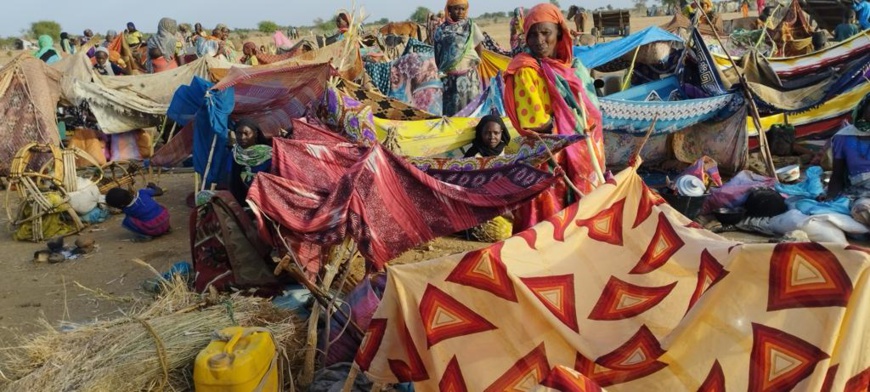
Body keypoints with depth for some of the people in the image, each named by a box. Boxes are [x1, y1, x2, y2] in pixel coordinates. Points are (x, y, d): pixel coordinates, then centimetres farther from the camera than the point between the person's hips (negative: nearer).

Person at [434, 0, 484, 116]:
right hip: (448, 77, 1)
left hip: (468, 76, -1)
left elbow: (479, 52, 9)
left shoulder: (471, 27, 3)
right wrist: (439, 72, 3)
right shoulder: (441, 30, 4)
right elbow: (437, 54, 8)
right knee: (449, 109, 4)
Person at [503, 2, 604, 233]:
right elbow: (538, 123, -18)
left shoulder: (572, 66, 11)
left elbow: (589, 111, 14)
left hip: (582, 156, 7)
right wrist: (571, 121, -9)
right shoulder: (526, 71, -11)